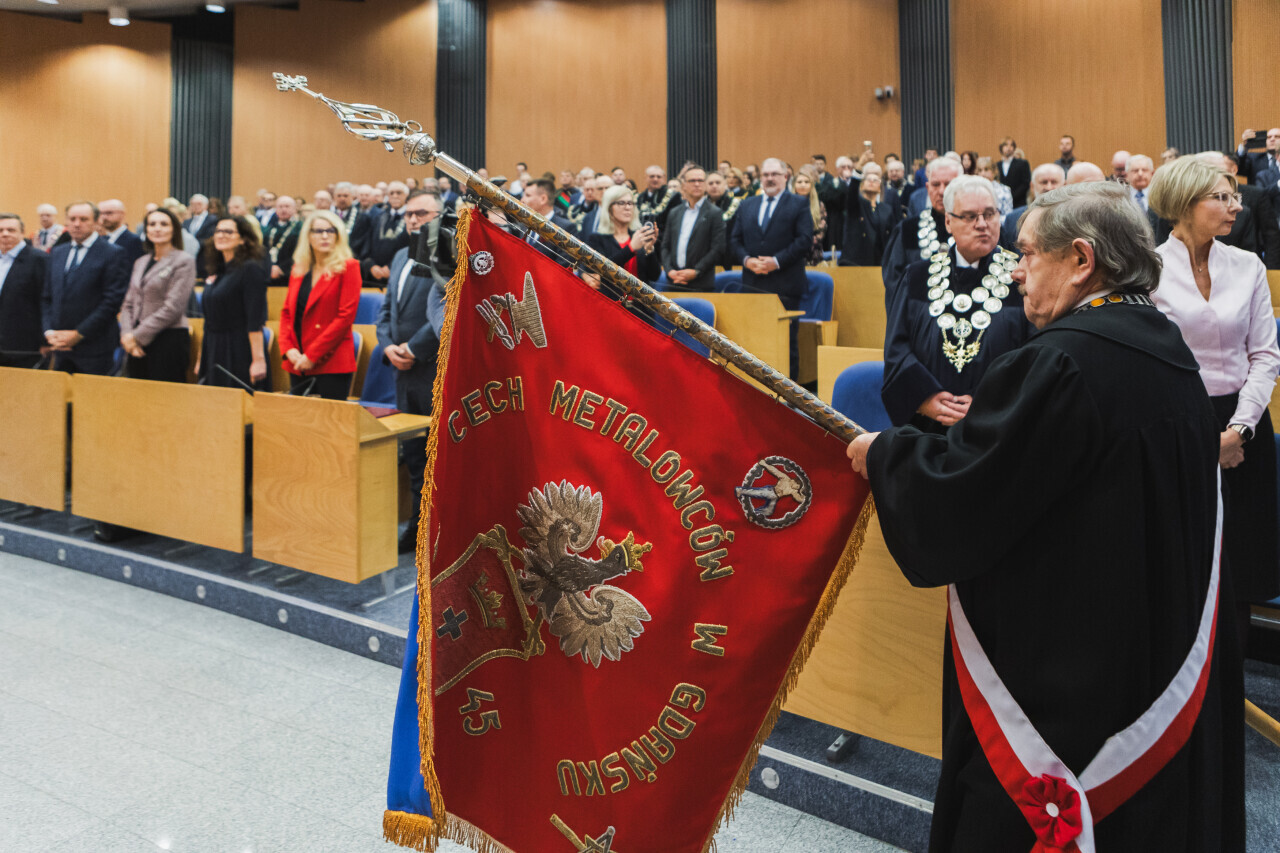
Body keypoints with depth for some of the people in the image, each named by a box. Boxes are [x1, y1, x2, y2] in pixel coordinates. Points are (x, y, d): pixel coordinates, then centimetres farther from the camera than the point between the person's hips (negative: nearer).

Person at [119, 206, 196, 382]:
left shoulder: (183, 261, -4)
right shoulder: (141, 263, 16)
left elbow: (173, 307, -11)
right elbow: (129, 304, 16)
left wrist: (137, 336, -10)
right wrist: (126, 335, -3)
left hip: (169, 341, -6)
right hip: (138, 346, 6)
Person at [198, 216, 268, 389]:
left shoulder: (250, 269, -9)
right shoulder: (215, 272, 14)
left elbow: (255, 320, -16)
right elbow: (208, 322, 18)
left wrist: (258, 359, -21)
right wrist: (201, 359, 17)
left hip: (240, 355, -8)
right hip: (214, 355, 8)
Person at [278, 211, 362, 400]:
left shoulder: (348, 267, -3)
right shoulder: (299, 269, 15)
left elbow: (346, 316, -10)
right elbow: (286, 311, 16)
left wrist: (312, 355, -12)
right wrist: (288, 348, -1)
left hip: (332, 365, -5)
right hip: (298, 364, 6)